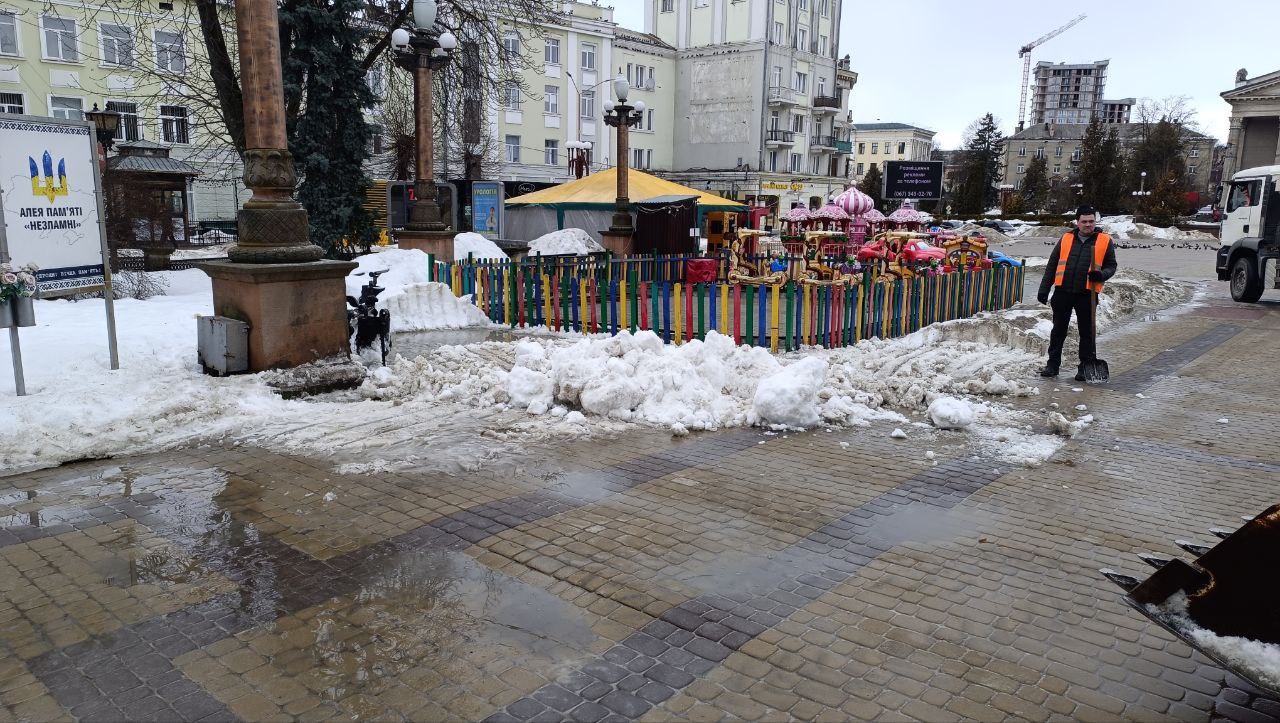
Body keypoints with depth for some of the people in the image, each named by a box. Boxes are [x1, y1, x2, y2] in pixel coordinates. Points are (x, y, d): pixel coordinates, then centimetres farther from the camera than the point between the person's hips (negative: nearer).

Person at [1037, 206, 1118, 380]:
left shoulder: (1105, 241, 6)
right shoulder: (1066, 239, 10)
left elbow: (1111, 266, 10)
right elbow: (1052, 265, 12)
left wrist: (1101, 275, -13)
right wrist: (1044, 289, 7)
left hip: (1087, 294, -2)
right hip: (1063, 292, 2)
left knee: (1087, 332, 5)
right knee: (1058, 330, 8)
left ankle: (1085, 368, 14)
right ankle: (1053, 364, 16)